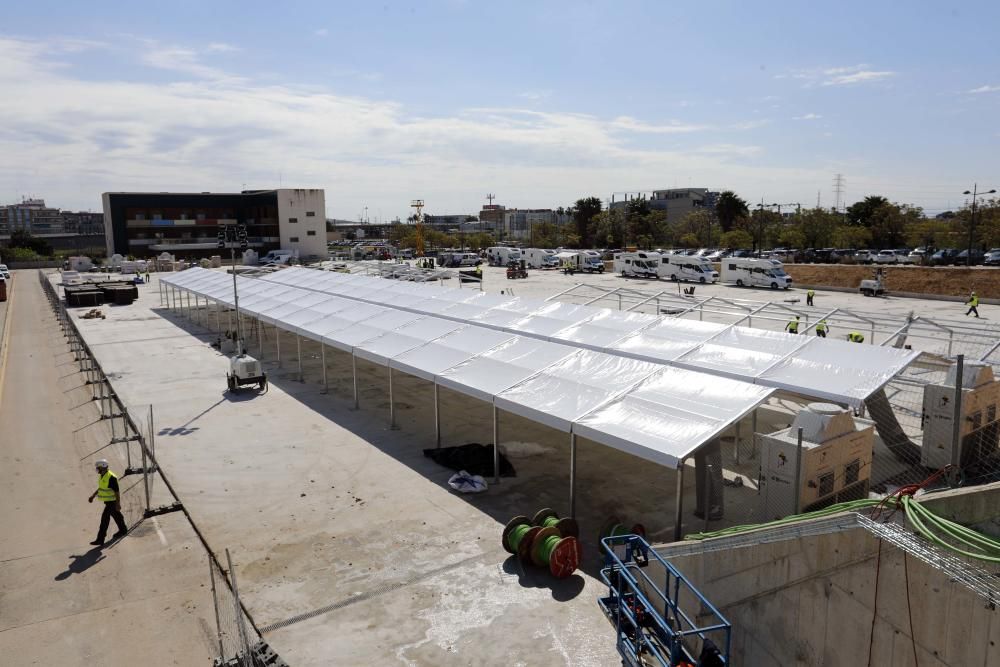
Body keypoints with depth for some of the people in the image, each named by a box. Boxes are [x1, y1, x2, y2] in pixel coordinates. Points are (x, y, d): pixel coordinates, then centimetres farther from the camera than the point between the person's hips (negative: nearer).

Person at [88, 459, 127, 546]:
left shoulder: (111, 477, -24)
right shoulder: (101, 476, 6)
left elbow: (117, 492, -22)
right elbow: (100, 488, 22)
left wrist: (118, 504, -21)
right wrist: (93, 496, 14)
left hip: (112, 502, -9)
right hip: (108, 501, 9)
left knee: (104, 519, -7)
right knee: (116, 516, 22)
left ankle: (100, 540, -3)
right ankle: (123, 530, 37)